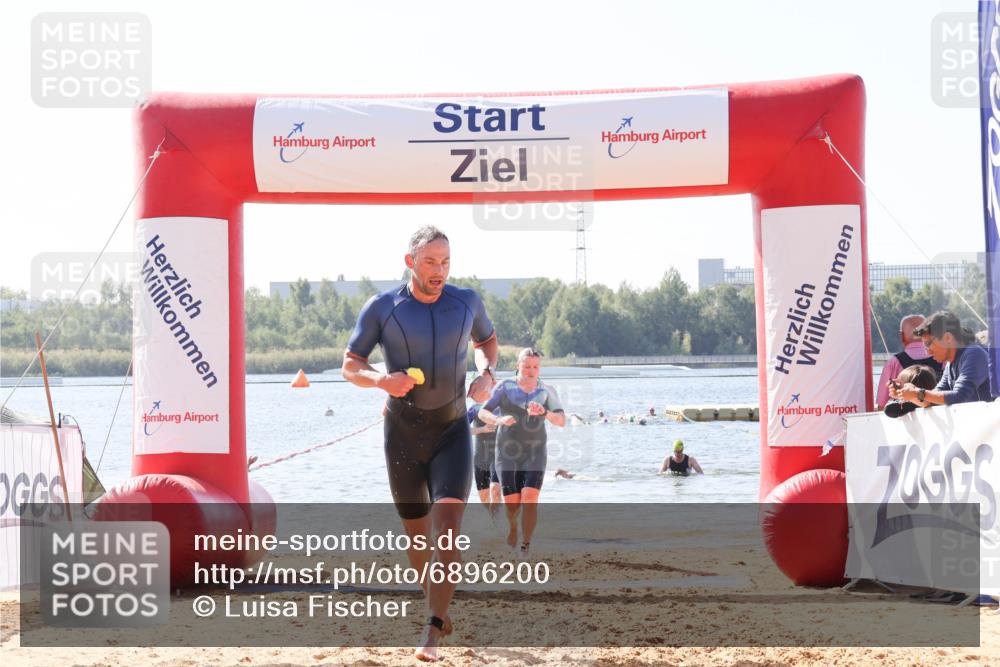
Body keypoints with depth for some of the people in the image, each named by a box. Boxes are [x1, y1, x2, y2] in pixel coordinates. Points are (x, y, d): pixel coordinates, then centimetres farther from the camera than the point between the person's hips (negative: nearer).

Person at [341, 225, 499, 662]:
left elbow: (487, 340, 18)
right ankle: (437, 604, 39)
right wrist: (381, 379, -24)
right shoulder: (381, 308, -8)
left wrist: (486, 374, -4)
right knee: (417, 534, 11)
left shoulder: (466, 303, -2)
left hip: (452, 432, 0)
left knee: (448, 526, -18)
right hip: (403, 433, 0)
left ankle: (432, 634, -20)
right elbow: (350, 365, -2)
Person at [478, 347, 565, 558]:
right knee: (512, 505, -4)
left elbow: (561, 420, -11)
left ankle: (525, 548, -9)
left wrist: (544, 412, -32)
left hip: (535, 454, 0)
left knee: (530, 500, -19)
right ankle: (512, 525, 32)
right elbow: (483, 413, -9)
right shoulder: (505, 388, -4)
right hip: (508, 453, 0)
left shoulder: (547, 392, -1)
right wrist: (499, 420, -31)